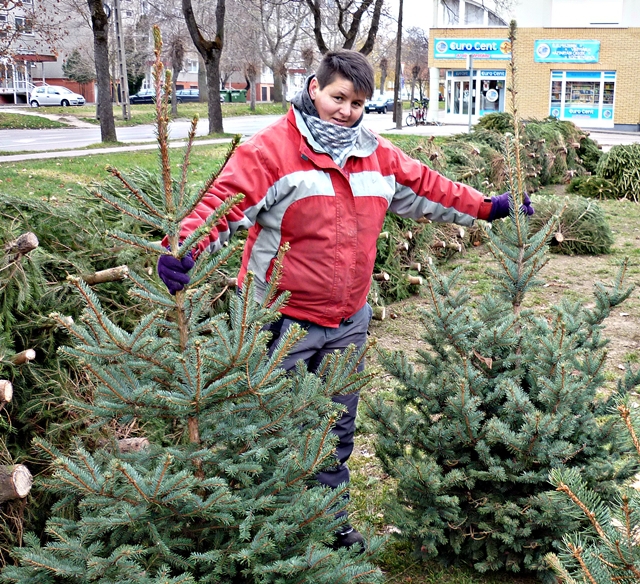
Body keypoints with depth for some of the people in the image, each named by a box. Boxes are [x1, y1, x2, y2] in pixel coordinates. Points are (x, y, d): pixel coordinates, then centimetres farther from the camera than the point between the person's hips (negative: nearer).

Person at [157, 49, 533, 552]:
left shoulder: (377, 155, 7)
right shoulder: (271, 149, -13)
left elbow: (427, 188, 17)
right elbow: (227, 201, -23)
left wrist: (488, 208, 16)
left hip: (348, 321, 6)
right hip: (285, 322, -6)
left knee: (339, 430, 20)